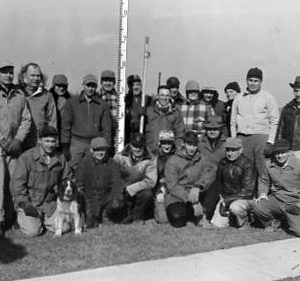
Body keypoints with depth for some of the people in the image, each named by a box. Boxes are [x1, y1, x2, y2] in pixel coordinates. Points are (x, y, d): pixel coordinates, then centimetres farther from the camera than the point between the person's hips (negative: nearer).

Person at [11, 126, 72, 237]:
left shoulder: (60, 158, 3)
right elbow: (17, 182, -11)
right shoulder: (26, 157, -11)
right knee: (33, 231, -18)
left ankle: (43, 219, 20)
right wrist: (24, 204, -16)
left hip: (50, 204, 4)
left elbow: (67, 179, 14)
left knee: (64, 227, -9)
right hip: (30, 203, -4)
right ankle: (22, 217, 17)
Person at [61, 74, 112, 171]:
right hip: (77, 142, 0)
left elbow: (107, 128, 9)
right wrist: (65, 145, -1)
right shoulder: (71, 102, 7)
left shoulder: (102, 104, 8)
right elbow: (65, 125, 5)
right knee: (74, 169, -5)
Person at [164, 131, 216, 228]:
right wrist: (193, 200, -25)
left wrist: (198, 187, -33)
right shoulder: (172, 162, -8)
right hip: (176, 198, -4)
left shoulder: (201, 159, 4)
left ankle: (201, 216, -8)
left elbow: (211, 171, -15)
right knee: (178, 221, -31)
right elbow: (172, 186, -15)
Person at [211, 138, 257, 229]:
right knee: (217, 224, -11)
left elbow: (248, 191, -19)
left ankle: (244, 225, -8)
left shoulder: (247, 165, -16)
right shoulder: (223, 162, 3)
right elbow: (219, 182, 16)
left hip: (245, 198, -5)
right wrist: (223, 198, 1)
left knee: (235, 207, -38)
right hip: (226, 197, 5)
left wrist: (227, 200, -20)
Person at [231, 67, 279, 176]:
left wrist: (270, 141, -6)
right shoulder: (239, 98, 14)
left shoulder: (268, 97, 6)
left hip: (261, 136, -3)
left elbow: (274, 121, 3)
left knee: (262, 169, -8)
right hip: (241, 137, 3)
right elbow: (233, 121, 17)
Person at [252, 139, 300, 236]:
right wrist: (263, 194, -4)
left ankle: (285, 221, 17)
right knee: (257, 207, -28)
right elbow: (264, 182, 15)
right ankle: (273, 222, 6)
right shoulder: (269, 164, 1)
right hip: (276, 199, 3)